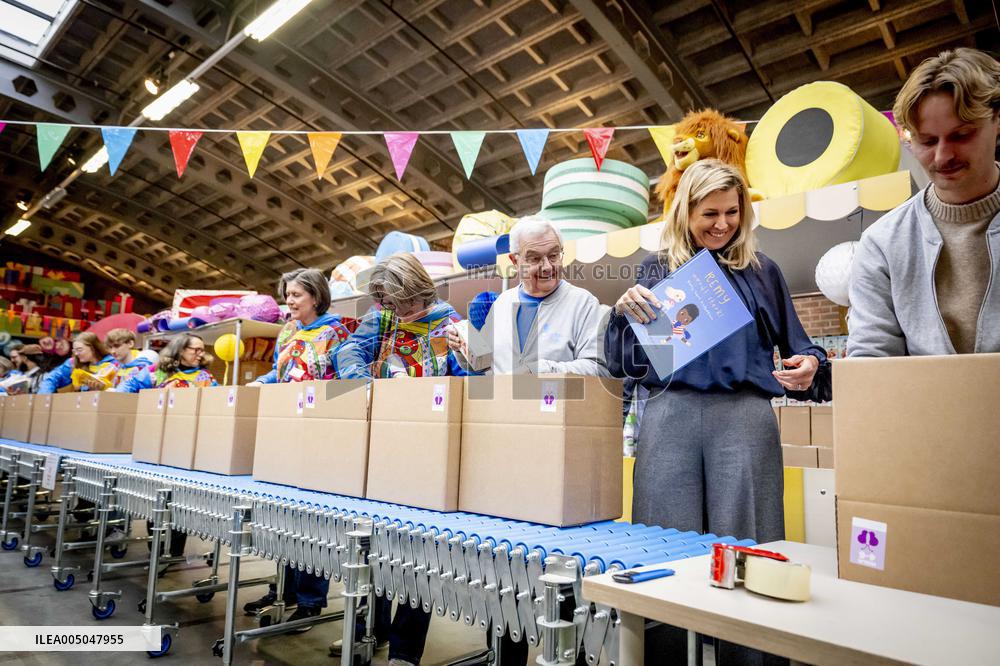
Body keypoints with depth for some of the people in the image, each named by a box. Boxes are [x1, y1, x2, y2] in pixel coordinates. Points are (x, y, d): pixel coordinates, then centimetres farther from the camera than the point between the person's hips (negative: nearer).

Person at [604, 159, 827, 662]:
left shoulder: (760, 270, 14)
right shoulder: (656, 269, 11)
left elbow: (794, 343, 15)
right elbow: (621, 364, 8)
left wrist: (809, 362, -8)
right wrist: (623, 309, -10)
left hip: (744, 416, 1)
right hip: (670, 414, 0)